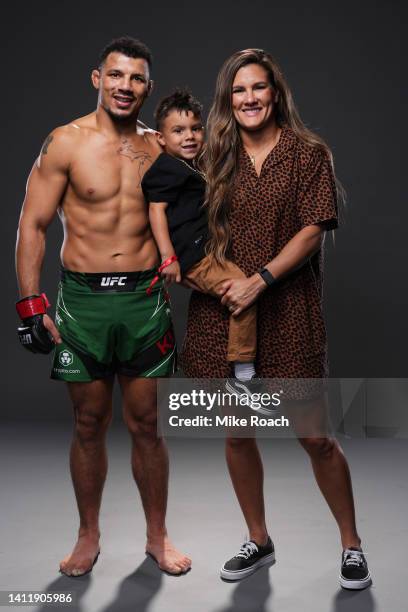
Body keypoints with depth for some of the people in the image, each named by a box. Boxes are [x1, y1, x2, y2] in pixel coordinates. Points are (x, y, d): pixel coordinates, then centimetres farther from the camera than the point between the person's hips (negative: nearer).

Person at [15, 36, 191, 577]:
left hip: (145, 299, 2)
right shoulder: (66, 143, -3)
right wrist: (31, 305, -9)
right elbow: (33, 225, -4)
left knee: (146, 425, 9)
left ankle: (157, 535, 27)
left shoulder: (159, 149, 7)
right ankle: (89, 537, 28)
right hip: (83, 299, -2)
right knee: (89, 425, 10)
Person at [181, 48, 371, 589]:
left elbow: (312, 230, -8)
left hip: (287, 310, -3)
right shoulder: (218, 159, 12)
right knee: (236, 432, 10)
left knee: (314, 436, 0)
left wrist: (260, 279, -17)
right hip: (221, 309, 4)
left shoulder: (309, 154, 1)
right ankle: (258, 541, 29)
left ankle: (351, 545, 21)